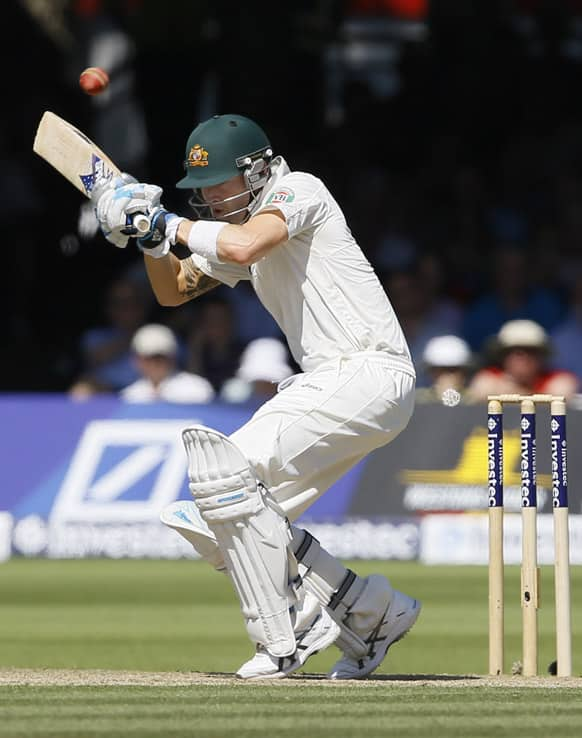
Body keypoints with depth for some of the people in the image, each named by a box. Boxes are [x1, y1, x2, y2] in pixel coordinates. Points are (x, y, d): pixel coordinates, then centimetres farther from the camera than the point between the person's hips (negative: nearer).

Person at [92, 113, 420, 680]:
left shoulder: (298, 190, -9)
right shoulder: (235, 225, 18)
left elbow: (243, 246, -27)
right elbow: (172, 292, 24)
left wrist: (174, 225, -12)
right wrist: (151, 236, 5)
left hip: (370, 374, -10)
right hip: (327, 382, 10)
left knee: (227, 469, -20)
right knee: (217, 518, 5)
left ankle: (281, 643, -15)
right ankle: (373, 614, 8)